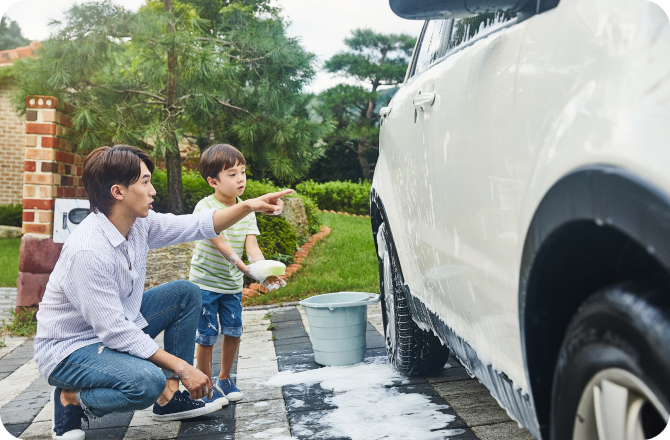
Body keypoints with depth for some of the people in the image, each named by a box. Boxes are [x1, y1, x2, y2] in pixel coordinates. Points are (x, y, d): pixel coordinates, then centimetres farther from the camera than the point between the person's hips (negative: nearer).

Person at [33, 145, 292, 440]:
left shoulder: (139, 222, -8)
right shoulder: (88, 251, -31)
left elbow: (197, 225, 2)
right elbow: (114, 331, -30)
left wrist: (249, 206, -11)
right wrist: (181, 367, -27)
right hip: (69, 349, -9)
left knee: (185, 293, 3)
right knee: (147, 382, -34)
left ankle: (170, 397, 6)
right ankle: (73, 399, -2)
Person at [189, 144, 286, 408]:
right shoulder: (205, 208, -19)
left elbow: (251, 245, -12)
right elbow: (220, 244, -31)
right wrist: (246, 269, -44)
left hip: (232, 283, 5)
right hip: (205, 282, -5)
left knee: (233, 332, 11)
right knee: (207, 336, 0)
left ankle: (224, 380, 31)